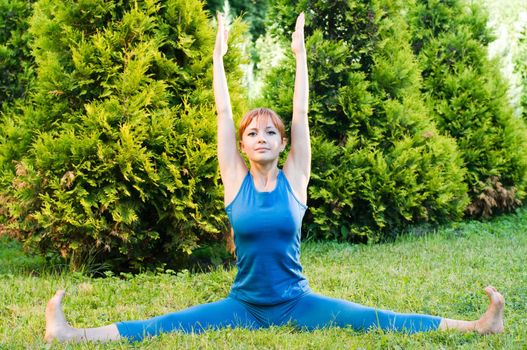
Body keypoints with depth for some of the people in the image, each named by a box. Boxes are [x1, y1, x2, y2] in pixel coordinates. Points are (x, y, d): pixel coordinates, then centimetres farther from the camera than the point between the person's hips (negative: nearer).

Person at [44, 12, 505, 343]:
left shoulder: (294, 179, -2)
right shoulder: (236, 180, -1)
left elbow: (301, 115, -5)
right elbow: (223, 115, -4)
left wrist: (300, 54, -5)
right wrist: (218, 57, -1)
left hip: (296, 302, 0)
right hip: (243, 304, 1)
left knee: (376, 321, -17)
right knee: (166, 326, -15)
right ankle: (70, 335, -27)